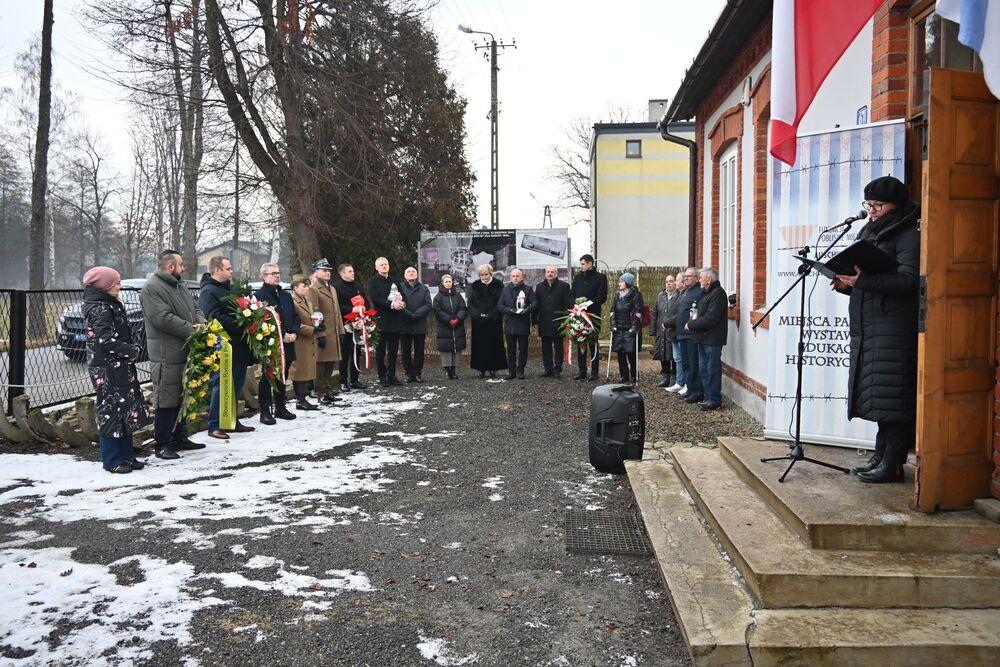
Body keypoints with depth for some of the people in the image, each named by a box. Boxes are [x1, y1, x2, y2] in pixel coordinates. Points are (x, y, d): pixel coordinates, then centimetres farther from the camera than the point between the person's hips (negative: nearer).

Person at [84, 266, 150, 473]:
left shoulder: (111, 306, 15)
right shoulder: (100, 309, -15)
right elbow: (106, 341, -22)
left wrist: (134, 349, 3)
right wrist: (132, 351, -12)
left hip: (120, 367, 9)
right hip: (108, 369, -9)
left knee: (126, 412, 12)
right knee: (112, 412, -3)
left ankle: (126, 456, 20)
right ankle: (113, 461, 5)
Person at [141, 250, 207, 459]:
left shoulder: (180, 287, 18)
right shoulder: (152, 288, -12)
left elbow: (196, 309, 22)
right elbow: (163, 318, -22)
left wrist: (202, 323, 0)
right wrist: (191, 329, -17)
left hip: (185, 353, 9)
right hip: (166, 354, -9)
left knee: (182, 397, 16)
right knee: (166, 399, -4)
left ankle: (179, 438, 26)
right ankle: (162, 444, 3)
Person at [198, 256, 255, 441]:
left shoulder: (230, 289, 18)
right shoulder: (208, 292, -11)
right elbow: (215, 318, -22)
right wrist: (240, 325, -23)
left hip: (239, 347, 9)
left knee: (236, 385, 14)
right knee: (221, 386, -5)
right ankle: (214, 426, 3)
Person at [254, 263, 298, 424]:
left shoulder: (286, 295, 17)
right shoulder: (259, 296, -8)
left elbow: (295, 317, 18)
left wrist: (294, 333, -2)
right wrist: (282, 335, -18)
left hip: (287, 344, 7)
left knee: (282, 378, 15)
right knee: (267, 378, -1)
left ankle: (280, 408, 25)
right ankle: (265, 411, 6)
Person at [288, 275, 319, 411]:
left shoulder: (308, 300, 17)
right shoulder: (292, 302, -13)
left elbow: (313, 317, 27)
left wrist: (320, 323, 6)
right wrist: (313, 330, -20)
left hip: (309, 342, 9)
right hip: (299, 343, -9)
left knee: (308, 370, 10)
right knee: (300, 371, -3)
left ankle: (303, 398, 15)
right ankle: (300, 400, 2)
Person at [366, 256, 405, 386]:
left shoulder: (394, 280, 17)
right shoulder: (373, 281, 0)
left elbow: (402, 295, 17)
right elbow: (374, 299, -12)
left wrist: (401, 303, -6)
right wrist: (391, 304, -20)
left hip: (395, 321, 5)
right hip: (381, 320, -5)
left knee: (393, 350, 8)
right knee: (380, 351, 1)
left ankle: (391, 375, 14)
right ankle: (382, 377, 6)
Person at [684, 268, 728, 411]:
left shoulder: (718, 293, -14)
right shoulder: (705, 293, 18)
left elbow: (710, 318, -20)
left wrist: (692, 325, -13)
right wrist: (691, 322, 1)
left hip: (713, 339, -10)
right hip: (703, 337, 10)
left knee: (712, 369, -5)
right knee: (703, 369, 14)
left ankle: (714, 400, 1)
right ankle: (708, 396, 22)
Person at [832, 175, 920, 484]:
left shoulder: (909, 236, -6)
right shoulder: (869, 233, 20)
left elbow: (909, 281, -19)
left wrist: (863, 280, -26)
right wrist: (846, 283, 3)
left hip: (895, 328, -9)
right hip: (867, 329, 9)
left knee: (891, 397, -7)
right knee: (876, 397, 11)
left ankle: (892, 464, -2)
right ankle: (881, 457, 18)